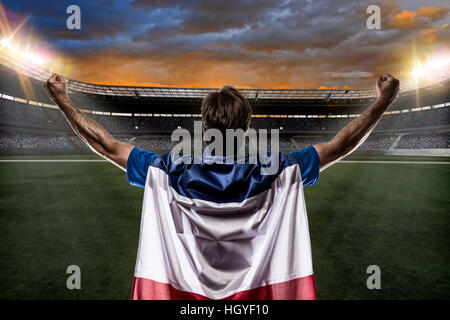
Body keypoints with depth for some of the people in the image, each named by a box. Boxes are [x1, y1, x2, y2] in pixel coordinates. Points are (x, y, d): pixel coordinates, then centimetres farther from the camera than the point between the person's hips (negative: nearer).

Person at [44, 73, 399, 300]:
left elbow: (106, 145, -7)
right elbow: (341, 145, -8)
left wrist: (63, 100, 5)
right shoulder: (273, 172, -16)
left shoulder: (172, 171, -15)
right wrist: (383, 101, 1)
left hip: (185, 290, 1)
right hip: (256, 291, 0)